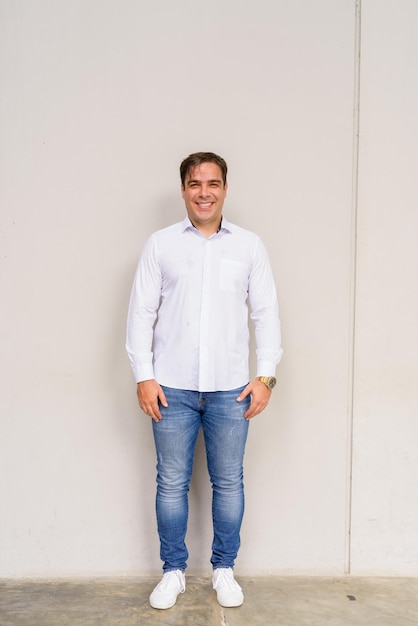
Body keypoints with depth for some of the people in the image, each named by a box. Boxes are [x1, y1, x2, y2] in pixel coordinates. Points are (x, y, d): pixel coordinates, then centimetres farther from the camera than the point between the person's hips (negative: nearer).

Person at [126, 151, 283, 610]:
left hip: (230, 388, 1)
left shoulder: (249, 245, 6)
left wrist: (266, 376, -2)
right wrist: (143, 376, -4)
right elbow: (141, 313, 2)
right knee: (171, 482, 8)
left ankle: (224, 569, 29)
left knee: (228, 482, 10)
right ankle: (173, 571, 27)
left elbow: (266, 313, 5)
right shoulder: (160, 244, 3)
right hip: (172, 387, 0)